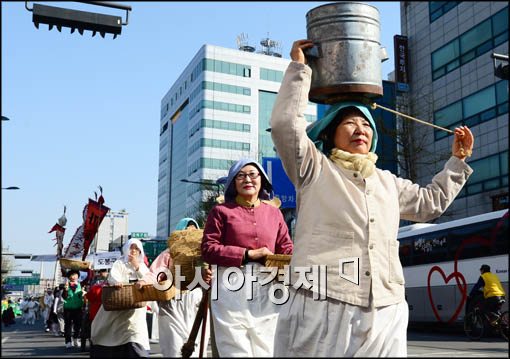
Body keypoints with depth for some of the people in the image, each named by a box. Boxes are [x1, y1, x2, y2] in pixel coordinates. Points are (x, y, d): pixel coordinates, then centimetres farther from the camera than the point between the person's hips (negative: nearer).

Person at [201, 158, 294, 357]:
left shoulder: (274, 213, 13)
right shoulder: (221, 211, 4)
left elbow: (287, 250, 10)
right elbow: (208, 249, -4)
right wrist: (248, 254, -10)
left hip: (265, 290, 3)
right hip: (232, 289, -3)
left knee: (264, 350, 9)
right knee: (236, 350, -1)